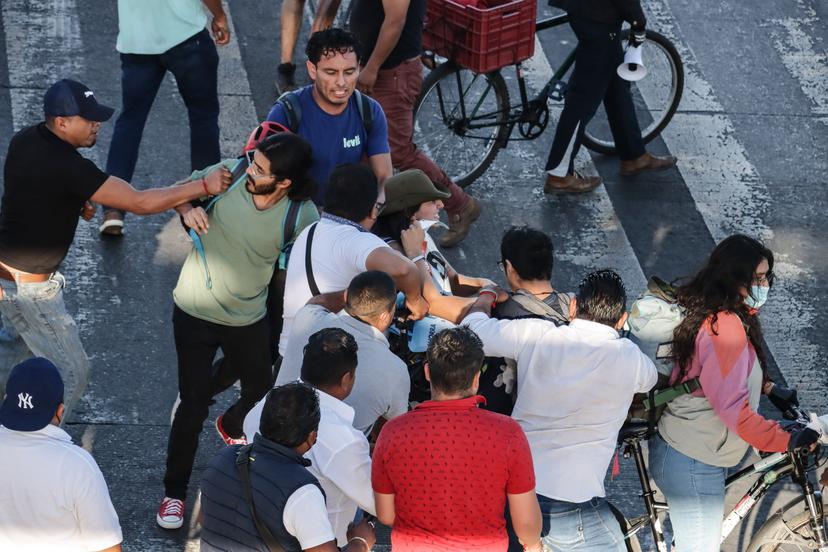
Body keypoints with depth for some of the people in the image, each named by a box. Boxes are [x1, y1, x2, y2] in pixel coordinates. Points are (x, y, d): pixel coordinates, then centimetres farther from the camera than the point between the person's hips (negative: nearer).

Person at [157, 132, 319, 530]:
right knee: (193, 404, -1)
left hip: (248, 318, 2)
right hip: (196, 313, -2)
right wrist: (188, 210, -24)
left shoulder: (301, 216, -20)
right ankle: (174, 492, 17)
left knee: (261, 390, 22)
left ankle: (231, 427, 59)